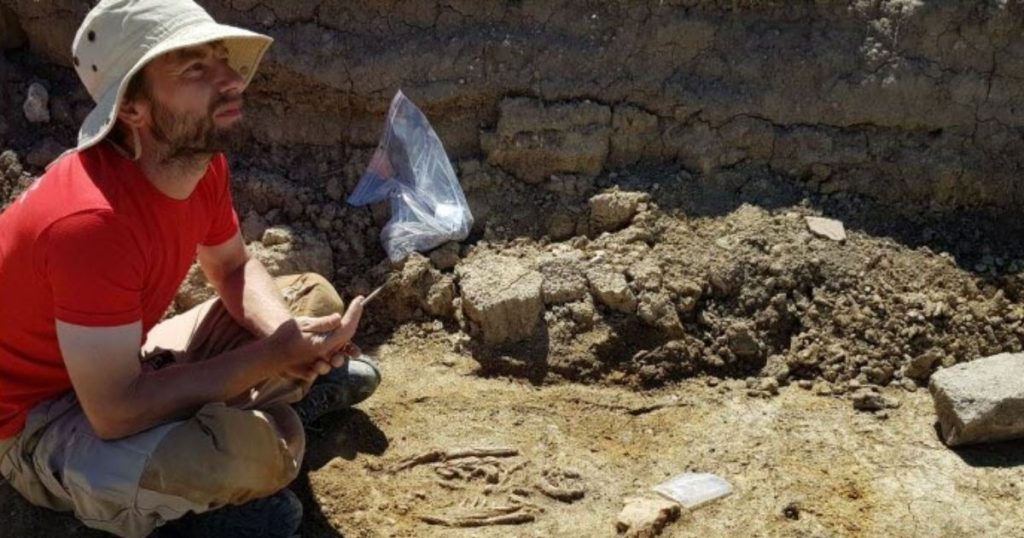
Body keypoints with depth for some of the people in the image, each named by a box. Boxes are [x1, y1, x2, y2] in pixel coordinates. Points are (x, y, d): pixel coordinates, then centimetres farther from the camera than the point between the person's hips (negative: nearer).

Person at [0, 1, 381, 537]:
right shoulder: (92, 220, -36)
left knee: (313, 298, 11)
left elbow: (235, 269, 6)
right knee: (252, 451, -34)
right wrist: (276, 355, -31)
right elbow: (116, 412, -36)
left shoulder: (202, 163, -11)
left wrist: (288, 335, -17)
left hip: (124, 366, 8)